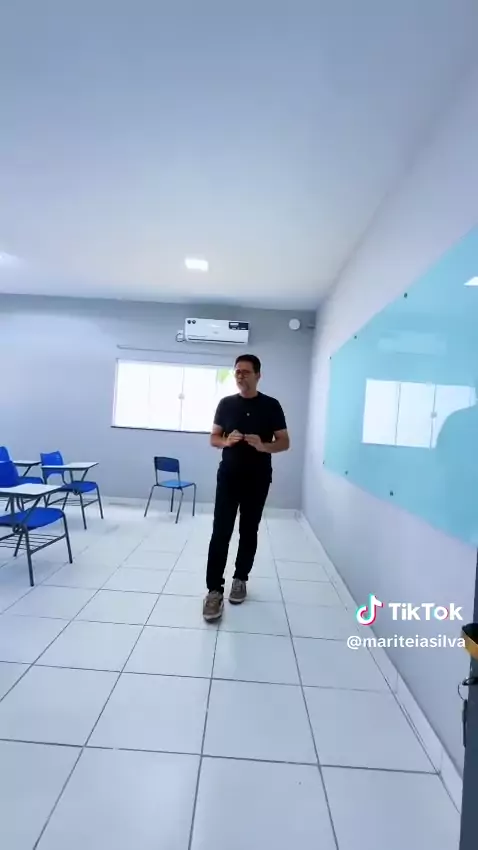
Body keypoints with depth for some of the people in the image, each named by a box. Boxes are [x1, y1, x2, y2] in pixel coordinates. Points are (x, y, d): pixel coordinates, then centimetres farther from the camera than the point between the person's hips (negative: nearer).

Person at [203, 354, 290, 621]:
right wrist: (227, 441, -15)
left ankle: (241, 579, 29)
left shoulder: (271, 406, -2)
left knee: (249, 532, 11)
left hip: (258, 480, 0)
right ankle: (214, 590, 3)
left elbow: (284, 442, -1)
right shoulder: (226, 403, 4)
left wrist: (263, 446, -21)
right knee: (220, 533, -4)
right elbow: (213, 438, 8)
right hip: (228, 477, 1)